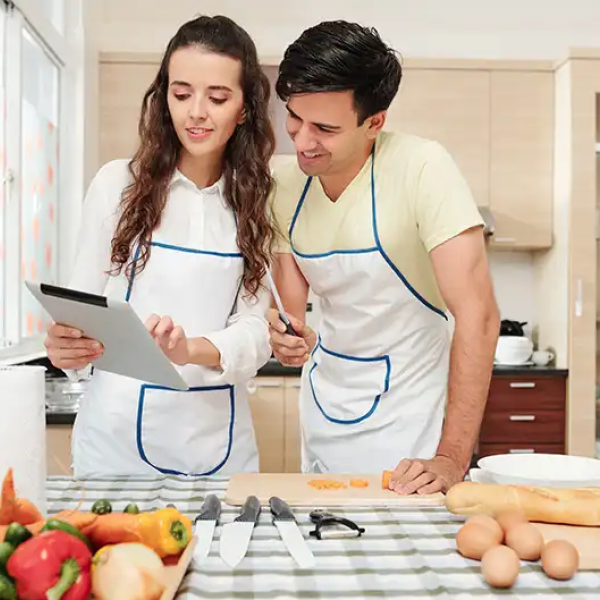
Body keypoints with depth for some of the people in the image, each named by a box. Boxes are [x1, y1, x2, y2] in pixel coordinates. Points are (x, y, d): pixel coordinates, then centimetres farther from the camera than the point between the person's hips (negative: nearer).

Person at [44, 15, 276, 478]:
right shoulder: (118, 182, -4)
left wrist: (191, 350, -27)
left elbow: (257, 329, -7)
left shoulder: (259, 202, 0)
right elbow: (84, 301, 3)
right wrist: (66, 344, -19)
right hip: (118, 434, -1)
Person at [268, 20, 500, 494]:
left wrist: (453, 459, -28)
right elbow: (293, 307, 3)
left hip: (407, 418, -5)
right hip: (324, 414, 6)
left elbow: (477, 314, -26)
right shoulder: (285, 185, -6)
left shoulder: (421, 168, -23)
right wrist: (289, 337, -21)